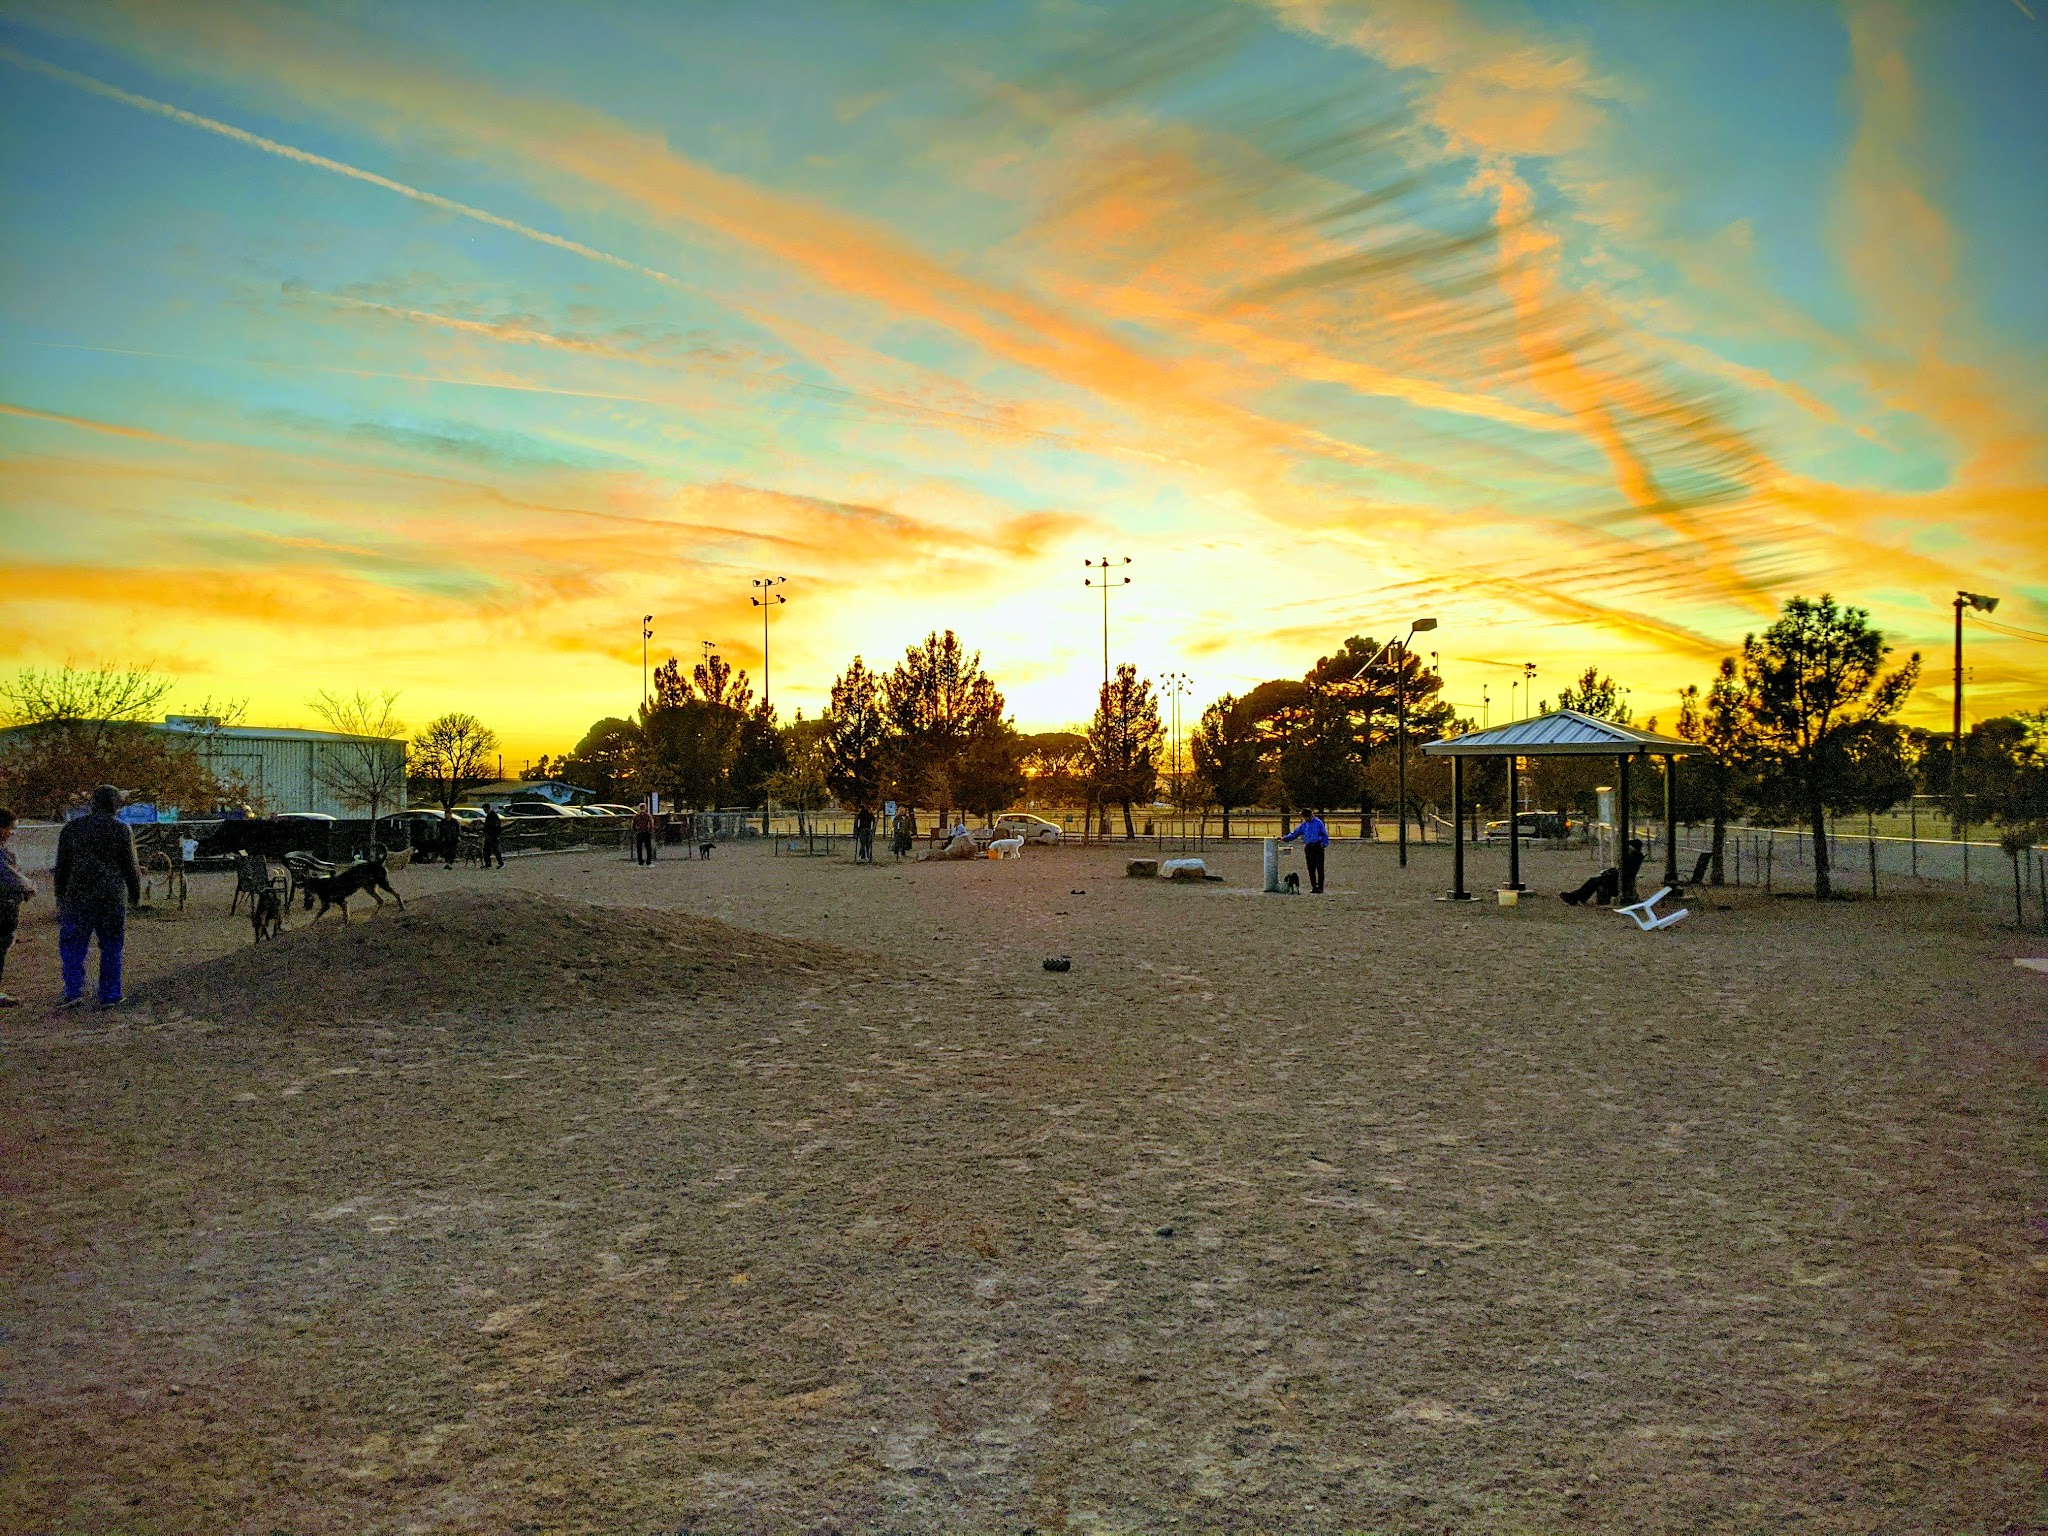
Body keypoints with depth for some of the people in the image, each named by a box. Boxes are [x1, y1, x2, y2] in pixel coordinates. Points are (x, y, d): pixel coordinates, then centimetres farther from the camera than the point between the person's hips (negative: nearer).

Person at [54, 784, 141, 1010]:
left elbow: (61, 868, 9)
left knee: (72, 947, 8)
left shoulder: (71, 829, 5)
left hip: (77, 898, 1)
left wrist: (61, 899, 16)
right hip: (112, 899, -1)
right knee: (111, 949, 7)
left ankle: (74, 991, -6)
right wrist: (136, 896, 12)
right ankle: (110, 996, 7)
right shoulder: (121, 831, -1)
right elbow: (130, 868, 0)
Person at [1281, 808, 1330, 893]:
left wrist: (1325, 845, -8)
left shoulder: (1318, 823, 0)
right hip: (1308, 848, 5)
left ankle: (1320, 887, -3)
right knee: (1311, 869, 3)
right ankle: (1314, 887, 9)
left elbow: (1325, 834, 0)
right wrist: (1284, 838, 5)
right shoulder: (1304, 825, 13)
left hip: (1318, 847, -5)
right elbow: (1295, 833, 14)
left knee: (1319, 868, -5)